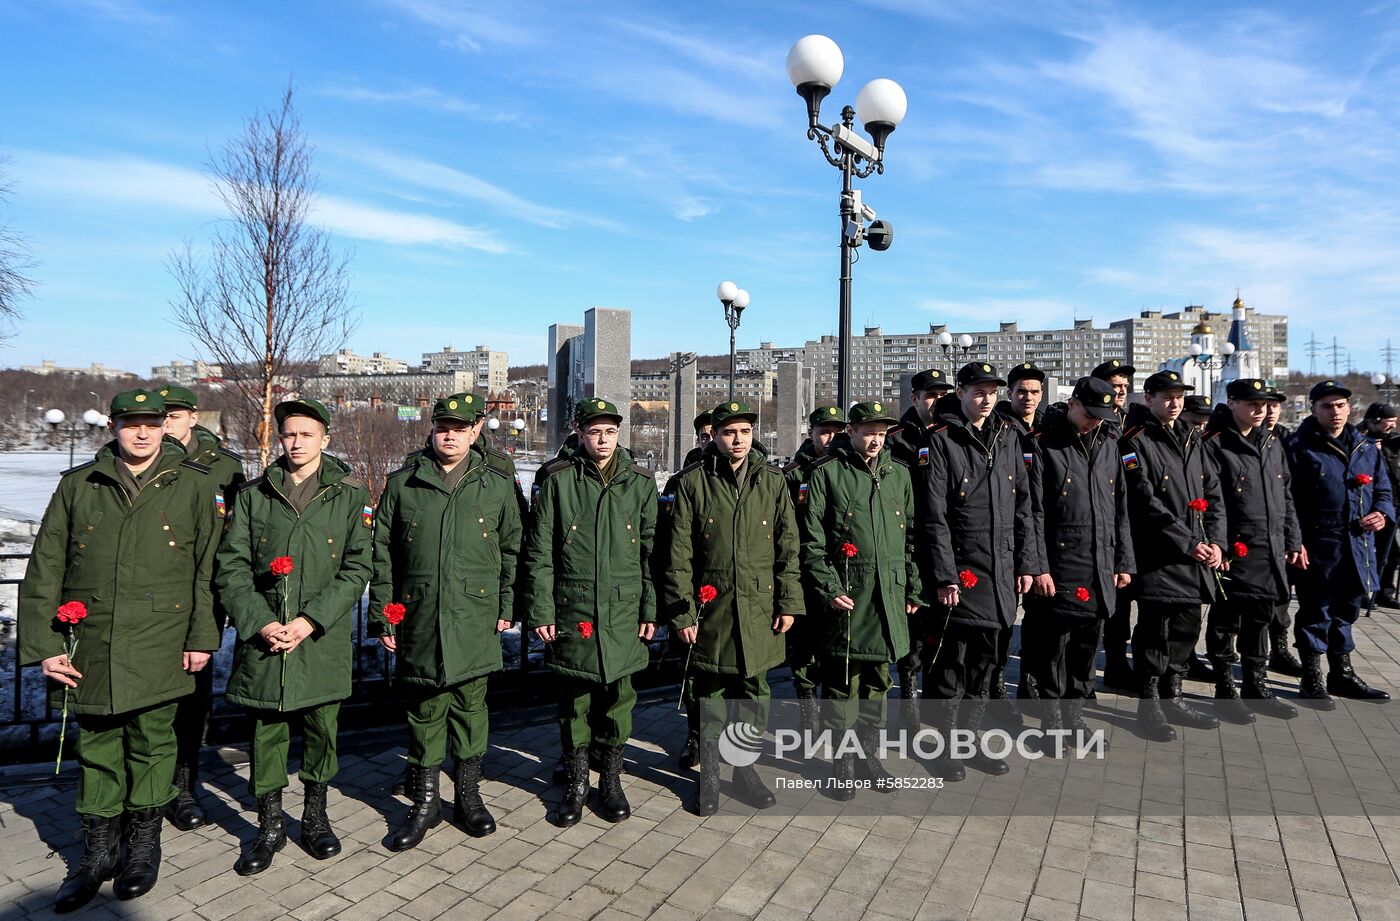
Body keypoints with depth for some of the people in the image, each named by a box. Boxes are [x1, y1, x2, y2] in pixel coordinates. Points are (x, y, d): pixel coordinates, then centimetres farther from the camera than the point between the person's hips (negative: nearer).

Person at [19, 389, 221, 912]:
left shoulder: (193, 485, 1)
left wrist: (201, 636, -4)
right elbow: (44, 570, 5)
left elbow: (208, 569, 0)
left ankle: (144, 845, 27)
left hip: (158, 648, -2)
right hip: (90, 648, 2)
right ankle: (98, 852, 28)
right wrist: (44, 645, -1)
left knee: (152, 746, 8)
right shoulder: (77, 485, 6)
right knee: (96, 750, 12)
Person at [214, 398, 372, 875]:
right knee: (266, 732, 8)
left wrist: (310, 620, -13)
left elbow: (357, 568, -4)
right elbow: (230, 567, 3)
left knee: (322, 728, 9)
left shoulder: (349, 496, 1)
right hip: (262, 638, 1)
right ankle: (270, 825, 27)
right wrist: (260, 622, -10)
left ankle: (315, 816, 30)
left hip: (323, 639, -1)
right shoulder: (253, 495, 6)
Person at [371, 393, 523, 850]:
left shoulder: (497, 485, 4)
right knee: (425, 708, 8)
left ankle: (469, 793, 27)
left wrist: (507, 606, 6)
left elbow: (512, 550, 10)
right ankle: (425, 801, 24)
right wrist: (383, 615, 3)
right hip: (419, 620, 0)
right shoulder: (402, 483, 3)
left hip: (475, 619, 0)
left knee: (471, 705, 9)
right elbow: (382, 554, 6)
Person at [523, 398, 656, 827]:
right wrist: (540, 609, -4)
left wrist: (651, 610, 2)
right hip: (570, 611, -1)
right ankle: (576, 783, 28)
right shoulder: (558, 480, -1)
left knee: (618, 697, 10)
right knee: (573, 699, 9)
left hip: (624, 611, 1)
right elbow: (539, 551, -1)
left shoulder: (640, 482, 4)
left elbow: (652, 551, 6)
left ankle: (612, 780, 29)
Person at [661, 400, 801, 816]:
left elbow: (788, 546, 6)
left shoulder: (773, 481, 4)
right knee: (709, 695, 10)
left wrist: (788, 603, 1)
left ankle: (746, 767, 32)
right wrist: (682, 611, -7)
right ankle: (709, 773, 27)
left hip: (759, 606, 2)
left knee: (754, 691, 12)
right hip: (710, 607, -2)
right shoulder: (693, 482, -3)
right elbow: (678, 553, -4)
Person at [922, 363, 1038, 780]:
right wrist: (945, 575, -15)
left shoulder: (1007, 438, 11)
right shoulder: (942, 441, -7)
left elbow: (1023, 507, 13)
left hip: (1001, 570, 6)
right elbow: (935, 516, -11)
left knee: (984, 659, 14)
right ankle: (947, 746, 17)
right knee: (952, 661, 1)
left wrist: (1027, 563, 8)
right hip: (963, 570, -5)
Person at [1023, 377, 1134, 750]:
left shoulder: (1109, 444, 12)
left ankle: (1074, 717, 27)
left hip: (1101, 571, 6)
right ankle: (1052, 721, 17)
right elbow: (1033, 513, -11)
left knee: (1086, 648, 13)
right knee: (1052, 649, 3)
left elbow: (1120, 508, 15)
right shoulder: (1039, 444, -7)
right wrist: (1038, 567, -15)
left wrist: (1125, 561, 11)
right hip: (1057, 571, -5)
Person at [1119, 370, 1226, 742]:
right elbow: (1146, 503, -16)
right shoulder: (1135, 442, -9)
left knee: (1187, 626, 14)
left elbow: (1213, 493, 13)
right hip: (1157, 557, -7)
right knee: (1154, 628, -2)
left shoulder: (1191, 439, 15)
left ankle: (1172, 697, 29)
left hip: (1197, 557, 8)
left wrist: (1215, 541, 0)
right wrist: (1188, 543, -16)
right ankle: (1148, 704, 11)